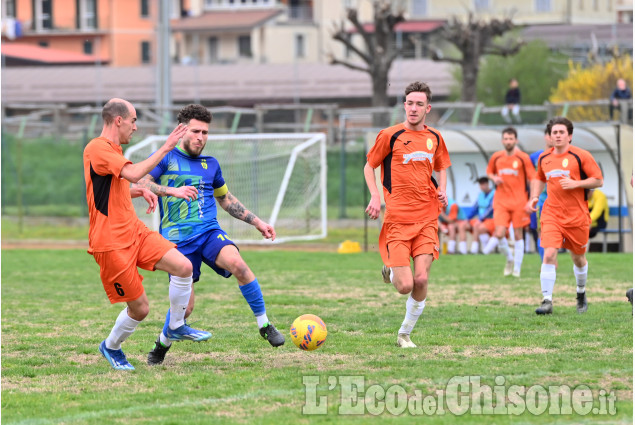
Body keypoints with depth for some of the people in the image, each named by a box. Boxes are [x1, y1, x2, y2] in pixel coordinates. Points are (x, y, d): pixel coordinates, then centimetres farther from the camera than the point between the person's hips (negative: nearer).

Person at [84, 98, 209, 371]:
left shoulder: (113, 151, 16)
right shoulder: (97, 149, -16)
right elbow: (133, 174, -30)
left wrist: (140, 192, 11)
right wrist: (166, 148, -23)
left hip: (134, 231, 9)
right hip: (110, 242, -9)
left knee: (183, 266, -9)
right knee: (139, 308, -4)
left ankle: (176, 327, 10)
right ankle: (111, 347, 24)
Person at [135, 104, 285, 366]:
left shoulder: (210, 165, 18)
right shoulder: (166, 158, 4)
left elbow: (226, 200, 32)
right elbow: (141, 185, -11)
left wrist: (257, 222, 27)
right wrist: (173, 191, -26)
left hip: (209, 230, 3)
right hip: (177, 236, -3)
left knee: (236, 263, -29)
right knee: (185, 305, -10)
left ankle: (265, 325, -18)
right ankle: (162, 344, 21)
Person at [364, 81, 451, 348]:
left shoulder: (434, 138, 9)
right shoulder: (391, 135, -3)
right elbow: (369, 166, 7)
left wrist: (442, 190, 7)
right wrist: (375, 196, -8)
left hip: (427, 218, 3)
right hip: (397, 219, -3)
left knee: (421, 280, -10)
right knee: (405, 286, -11)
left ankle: (405, 333, 10)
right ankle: (391, 271, 26)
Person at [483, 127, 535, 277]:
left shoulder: (523, 158, -4)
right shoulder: (496, 157, 5)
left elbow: (532, 179, -2)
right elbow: (489, 172, 22)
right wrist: (494, 178, -2)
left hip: (519, 201, -2)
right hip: (501, 201, 2)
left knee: (518, 235, 3)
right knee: (500, 233, -10)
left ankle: (517, 268, 14)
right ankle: (509, 259, 19)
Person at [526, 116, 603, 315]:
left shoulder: (581, 156, -6)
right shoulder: (544, 158, 7)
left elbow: (598, 180, -5)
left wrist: (576, 183, -18)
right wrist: (534, 197, 8)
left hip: (577, 215, -2)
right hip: (551, 214, 2)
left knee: (578, 258, 12)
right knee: (549, 255, -15)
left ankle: (581, 293, 39)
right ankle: (547, 301, -15)